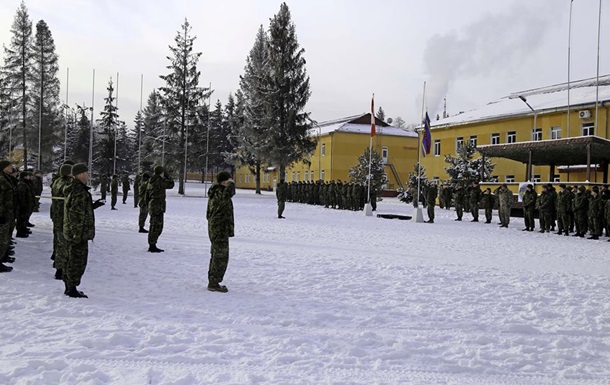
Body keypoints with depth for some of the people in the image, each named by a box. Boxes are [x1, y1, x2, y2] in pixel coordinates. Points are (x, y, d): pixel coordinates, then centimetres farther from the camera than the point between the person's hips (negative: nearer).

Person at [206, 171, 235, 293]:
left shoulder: (215, 192, 15)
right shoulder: (220, 192, -16)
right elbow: (228, 193, -41)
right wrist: (231, 184, -22)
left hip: (215, 229, 11)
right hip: (220, 229, -11)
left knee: (216, 256, 17)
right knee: (221, 257, -5)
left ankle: (212, 282, 25)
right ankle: (214, 283, -2)